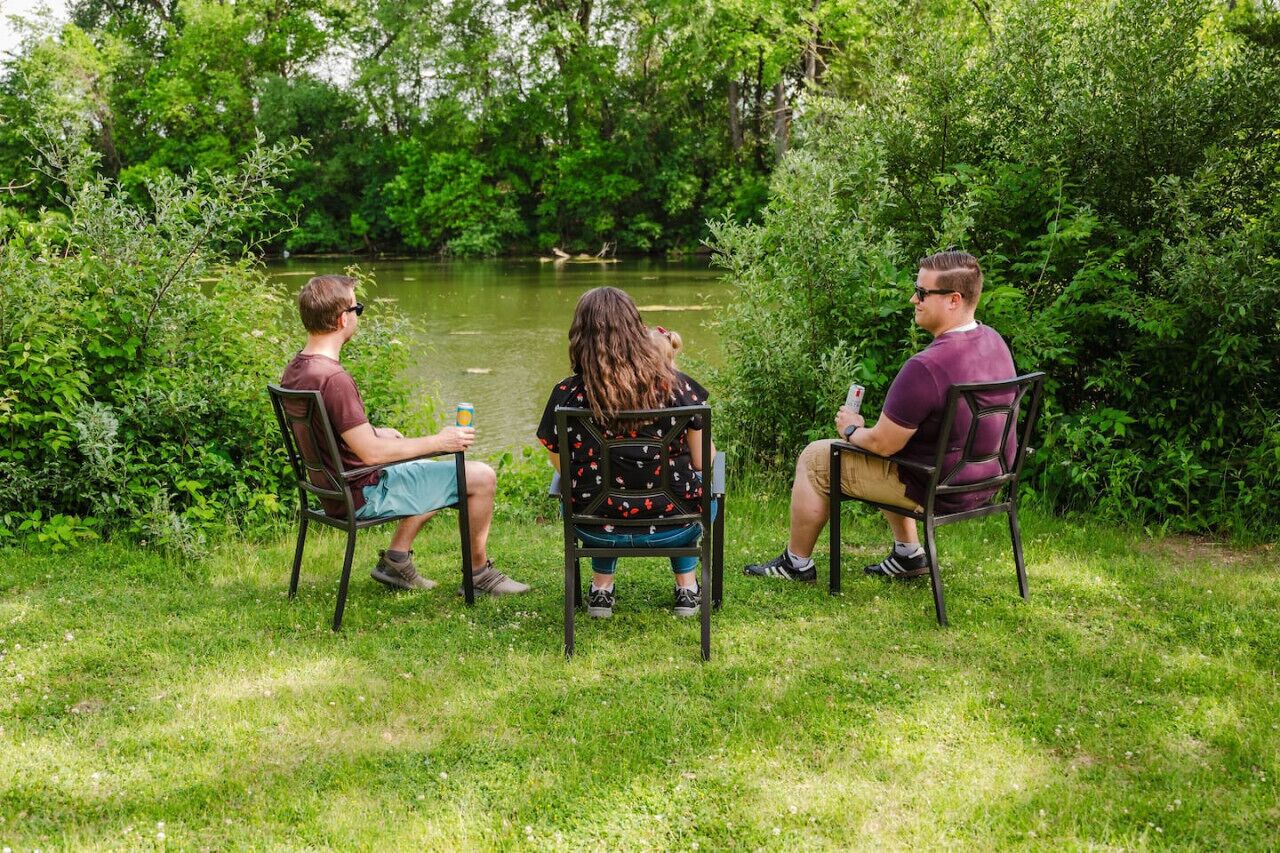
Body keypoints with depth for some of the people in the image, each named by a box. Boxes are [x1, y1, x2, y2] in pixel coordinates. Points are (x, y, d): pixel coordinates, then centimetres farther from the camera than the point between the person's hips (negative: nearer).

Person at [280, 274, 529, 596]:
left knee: (431, 471, 31)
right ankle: (479, 572, 11)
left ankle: (396, 558, 25)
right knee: (481, 476, -5)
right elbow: (370, 452, -28)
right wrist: (437, 442, -19)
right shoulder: (334, 379, -28)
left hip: (334, 489, 10)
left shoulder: (294, 370, 2)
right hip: (364, 496, -10)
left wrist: (376, 432, 18)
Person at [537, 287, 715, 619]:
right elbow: (702, 461, -2)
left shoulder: (567, 395, -12)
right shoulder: (675, 385, -12)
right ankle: (687, 586, 31)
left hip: (596, 531, 0)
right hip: (672, 527, 0)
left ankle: (601, 587, 32)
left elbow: (563, 467, 2)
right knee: (705, 496, 35)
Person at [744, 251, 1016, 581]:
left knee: (814, 459, 6)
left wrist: (851, 430, 0)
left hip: (938, 490, -9)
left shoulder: (925, 367, -31)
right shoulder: (994, 341, -2)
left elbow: (882, 444, -23)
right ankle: (909, 554, 32)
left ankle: (796, 563, 24)